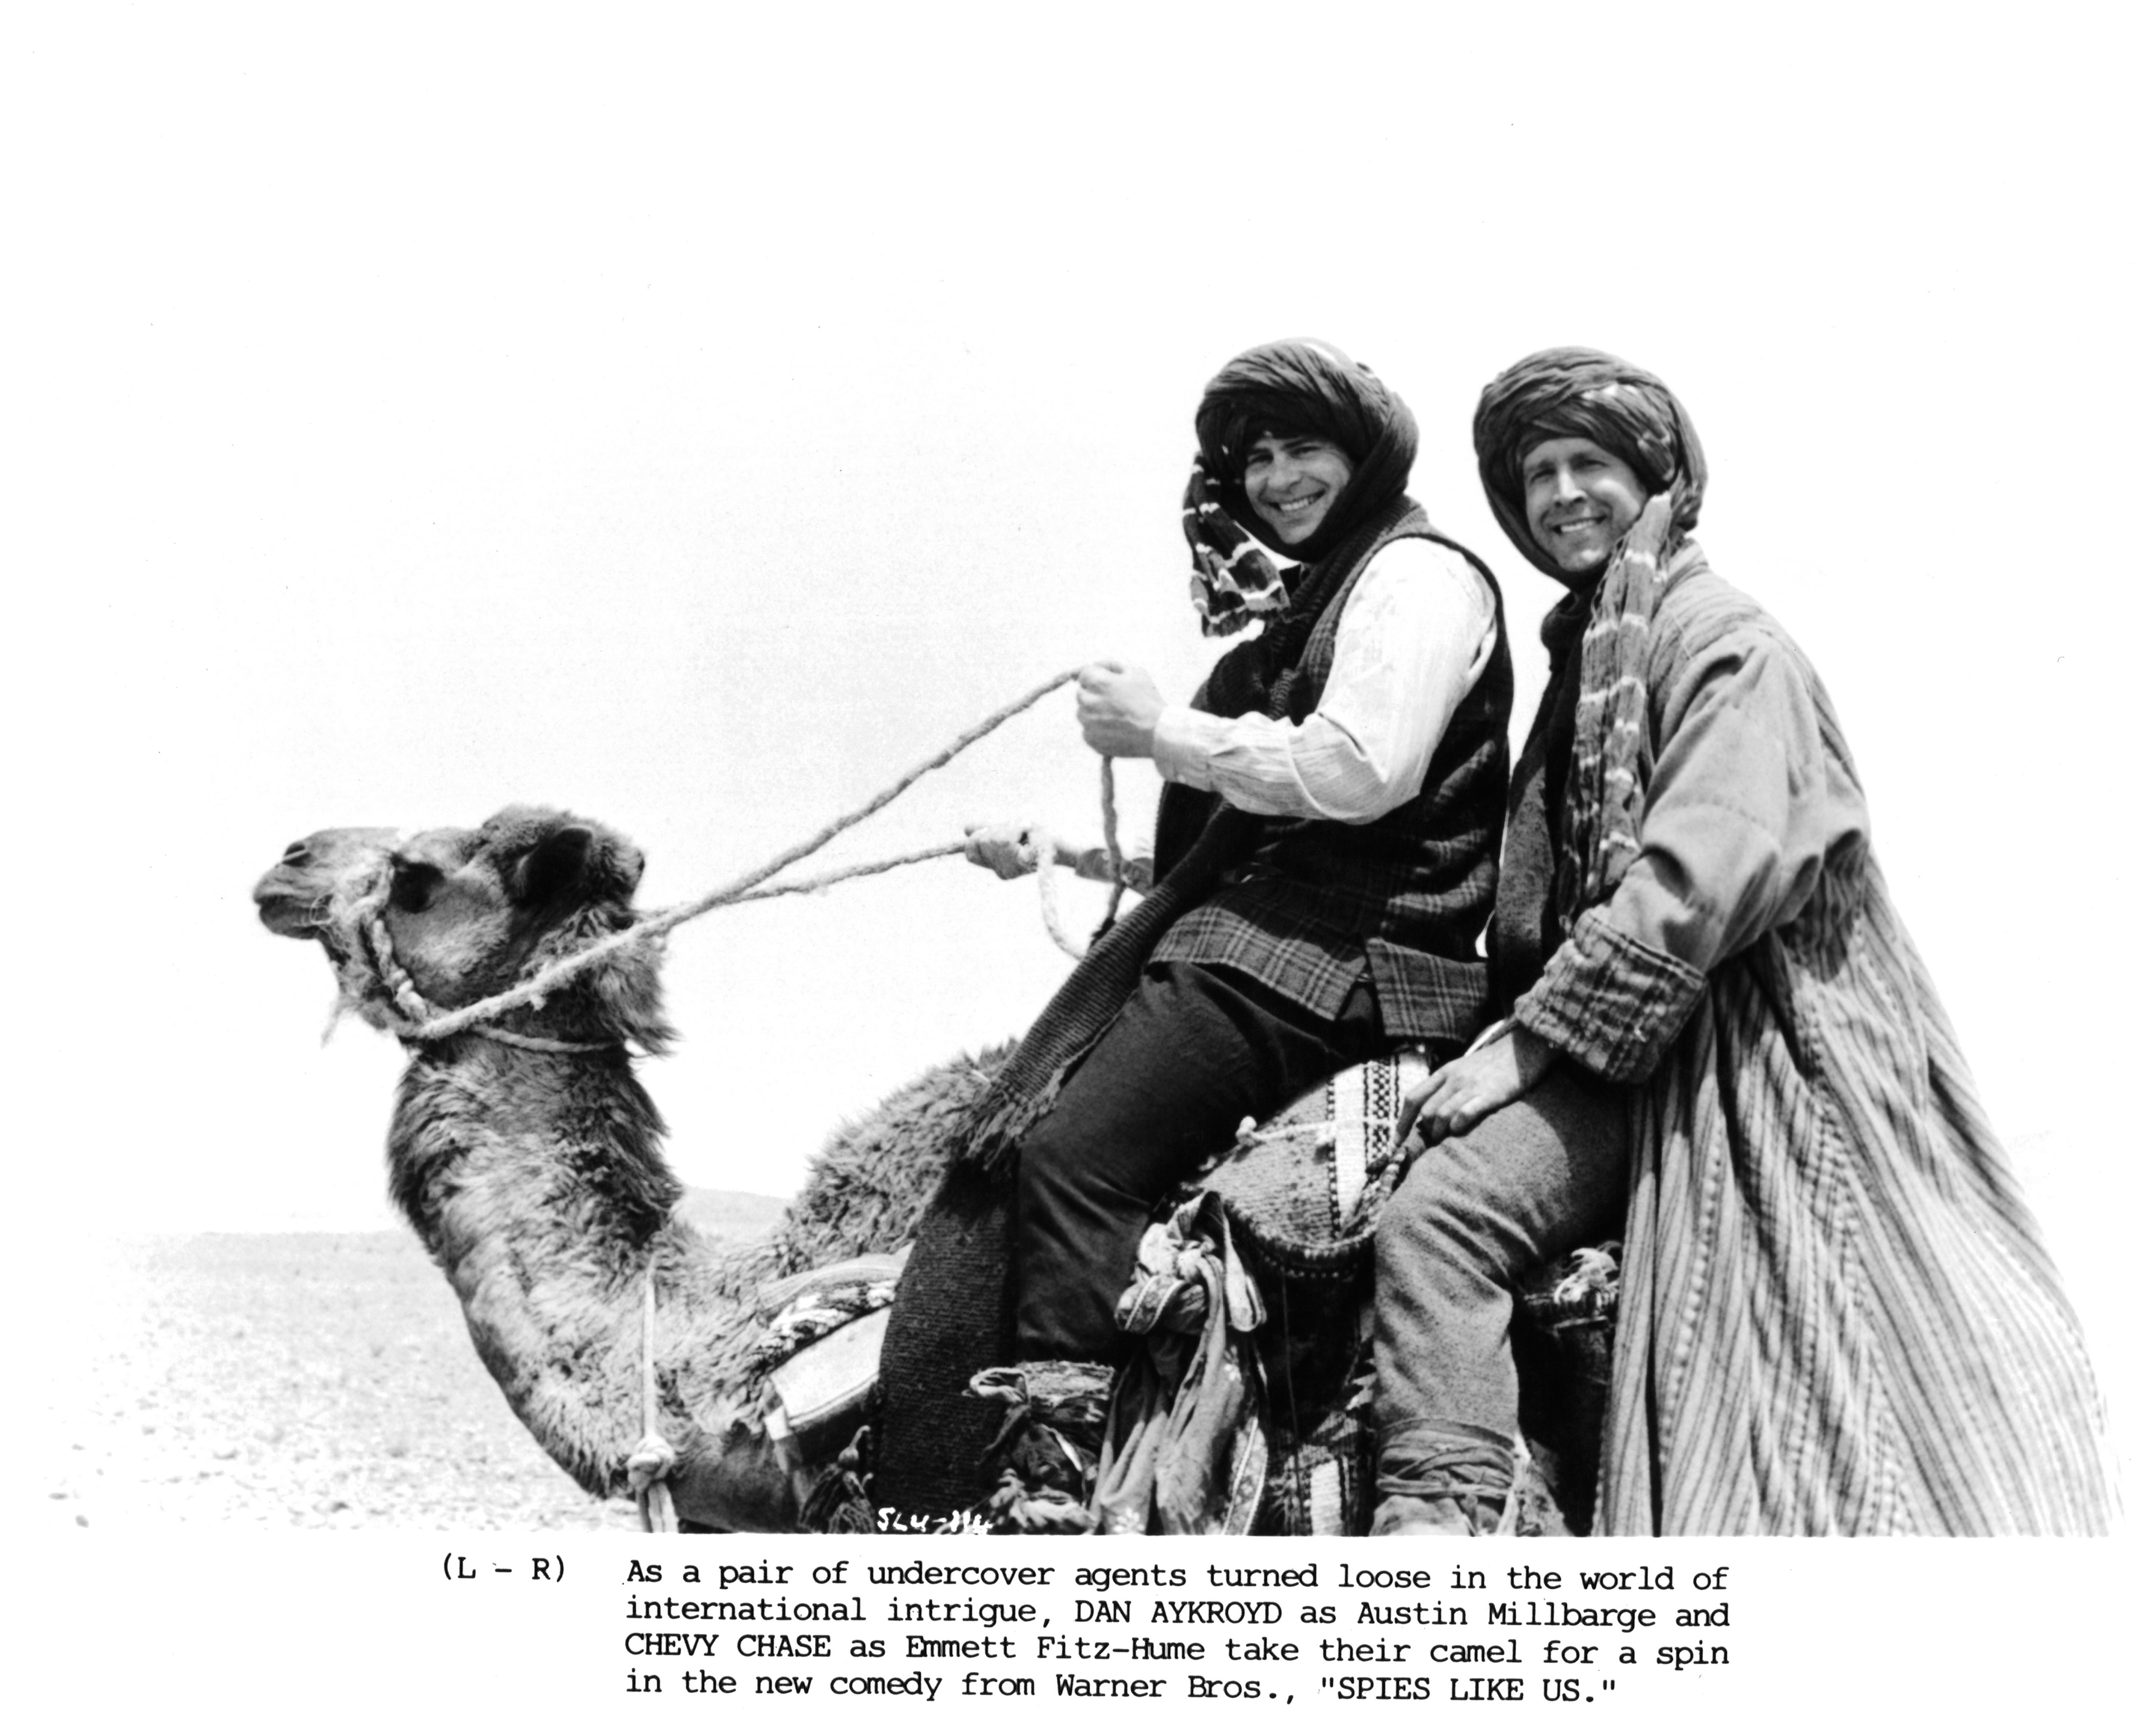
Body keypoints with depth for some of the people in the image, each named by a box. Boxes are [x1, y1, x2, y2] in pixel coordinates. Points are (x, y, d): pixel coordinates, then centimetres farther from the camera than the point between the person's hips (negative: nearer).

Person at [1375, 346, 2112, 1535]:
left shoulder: (1726, 646, -5)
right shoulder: (1581, 657, 21)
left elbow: (1692, 882, -18)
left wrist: (1531, 1039, -19)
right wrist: (1513, 1025, 7)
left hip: (1733, 1039, -8)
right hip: (1611, 1052, 8)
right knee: (1425, 1216, -12)